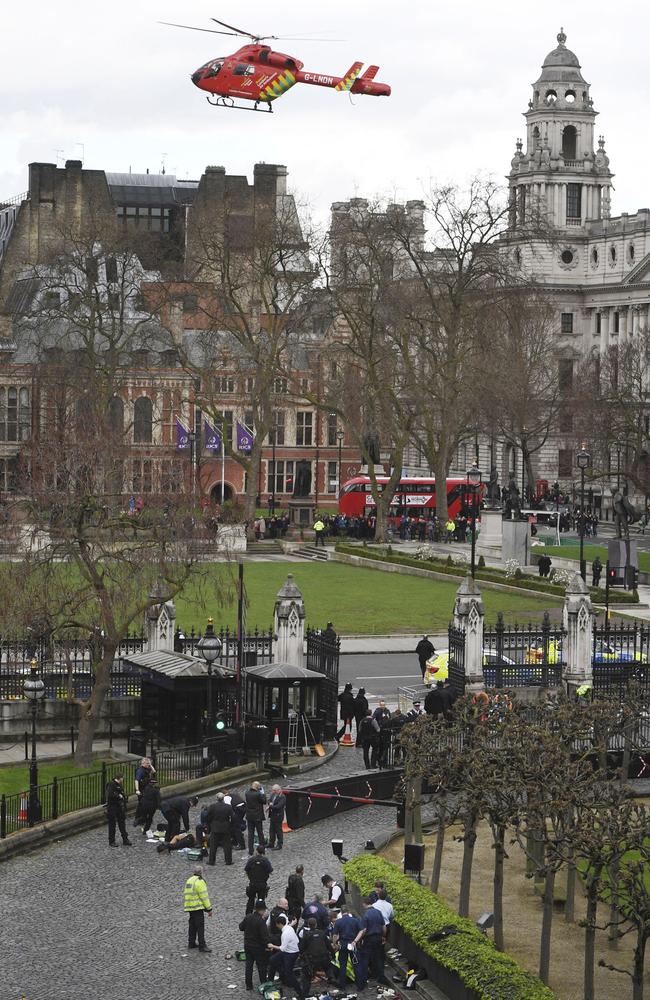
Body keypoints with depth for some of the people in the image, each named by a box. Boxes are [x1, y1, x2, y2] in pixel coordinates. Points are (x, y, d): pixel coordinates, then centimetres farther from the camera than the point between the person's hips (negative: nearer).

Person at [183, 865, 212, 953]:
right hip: (198, 907, -9)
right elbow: (204, 896, -16)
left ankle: (191, 943, 24)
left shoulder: (189, 880, 14)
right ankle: (202, 946, -11)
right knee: (200, 926, -8)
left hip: (190, 907, 9)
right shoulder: (200, 881, -14)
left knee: (192, 925, 18)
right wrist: (209, 909, -11)